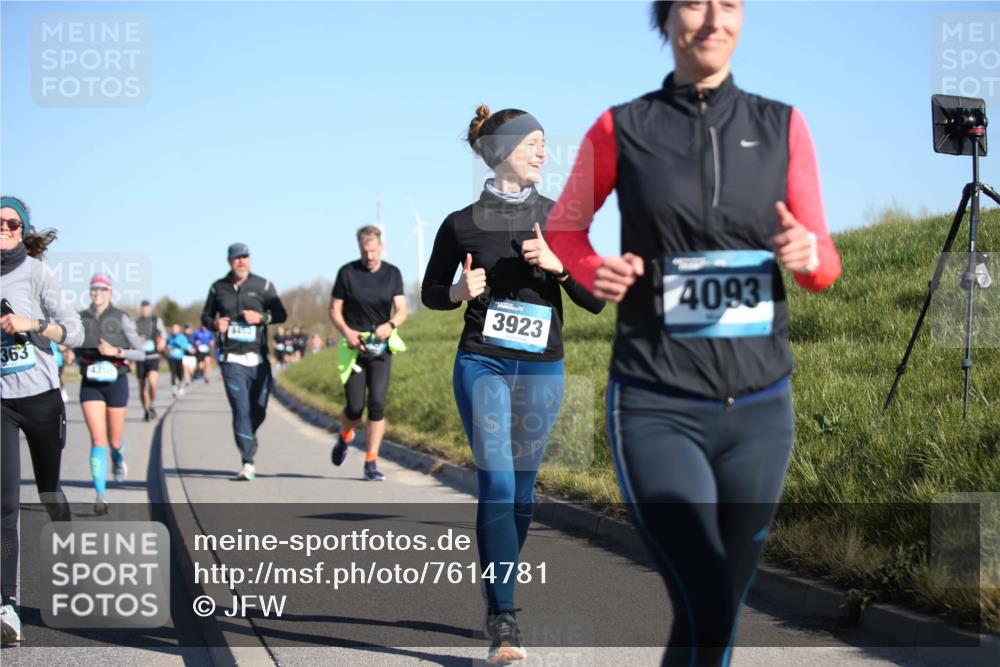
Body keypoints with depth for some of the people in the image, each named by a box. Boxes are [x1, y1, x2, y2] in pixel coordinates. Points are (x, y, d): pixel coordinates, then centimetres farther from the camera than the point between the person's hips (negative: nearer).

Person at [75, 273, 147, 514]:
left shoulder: (121, 318, -4)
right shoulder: (81, 318, 4)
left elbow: (141, 354, -5)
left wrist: (115, 352, -18)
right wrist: (80, 360, 0)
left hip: (116, 383, -1)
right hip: (90, 385, 1)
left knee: (114, 441, 11)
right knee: (98, 439, -12)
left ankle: (118, 458, 49)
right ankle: (100, 496, -14)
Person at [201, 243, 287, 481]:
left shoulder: (263, 286, 5)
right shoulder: (218, 288, 8)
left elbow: (281, 314, 5)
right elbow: (205, 316, 18)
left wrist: (261, 317, -14)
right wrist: (215, 324, -5)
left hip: (258, 359, 1)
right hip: (232, 360, -1)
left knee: (259, 410, 6)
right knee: (241, 409, -12)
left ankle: (247, 440, 38)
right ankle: (248, 463, -12)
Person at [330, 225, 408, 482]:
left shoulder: (392, 274, 4)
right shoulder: (347, 273, -2)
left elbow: (401, 310, 0)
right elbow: (334, 309, 2)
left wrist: (390, 325, -22)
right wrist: (346, 332, -16)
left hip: (381, 347, 1)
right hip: (355, 345, -1)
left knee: (377, 404, -10)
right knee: (355, 407, -5)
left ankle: (371, 463, -2)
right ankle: (344, 437, 30)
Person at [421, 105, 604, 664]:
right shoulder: (461, 224, 1)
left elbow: (596, 300, 2)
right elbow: (431, 293, 14)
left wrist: (556, 264, -15)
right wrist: (459, 292, -9)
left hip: (541, 368, 2)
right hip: (482, 365, -2)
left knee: (521, 489, 8)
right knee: (496, 486, -13)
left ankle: (496, 593, 28)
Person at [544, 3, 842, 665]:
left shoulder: (782, 125, 4)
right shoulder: (622, 128, -1)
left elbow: (826, 266, 7)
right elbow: (563, 227, 14)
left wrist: (805, 252, -17)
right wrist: (594, 271, -8)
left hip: (759, 409, 3)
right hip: (657, 410, -3)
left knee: (718, 610, 12)